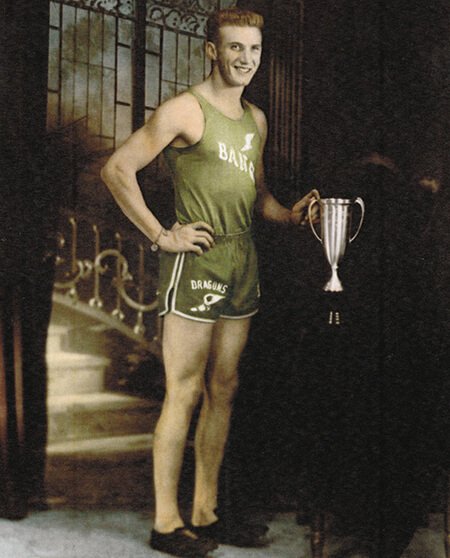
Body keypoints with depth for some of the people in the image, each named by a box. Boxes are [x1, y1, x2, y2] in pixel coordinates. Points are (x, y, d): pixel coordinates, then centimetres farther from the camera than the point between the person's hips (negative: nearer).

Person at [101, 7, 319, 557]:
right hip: (195, 259, -8)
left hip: (242, 259, 8)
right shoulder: (185, 110, -6)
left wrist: (290, 215, 4)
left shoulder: (256, 119, 18)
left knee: (223, 389, 10)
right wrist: (161, 235, -11)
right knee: (184, 392, -4)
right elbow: (117, 169, -9)